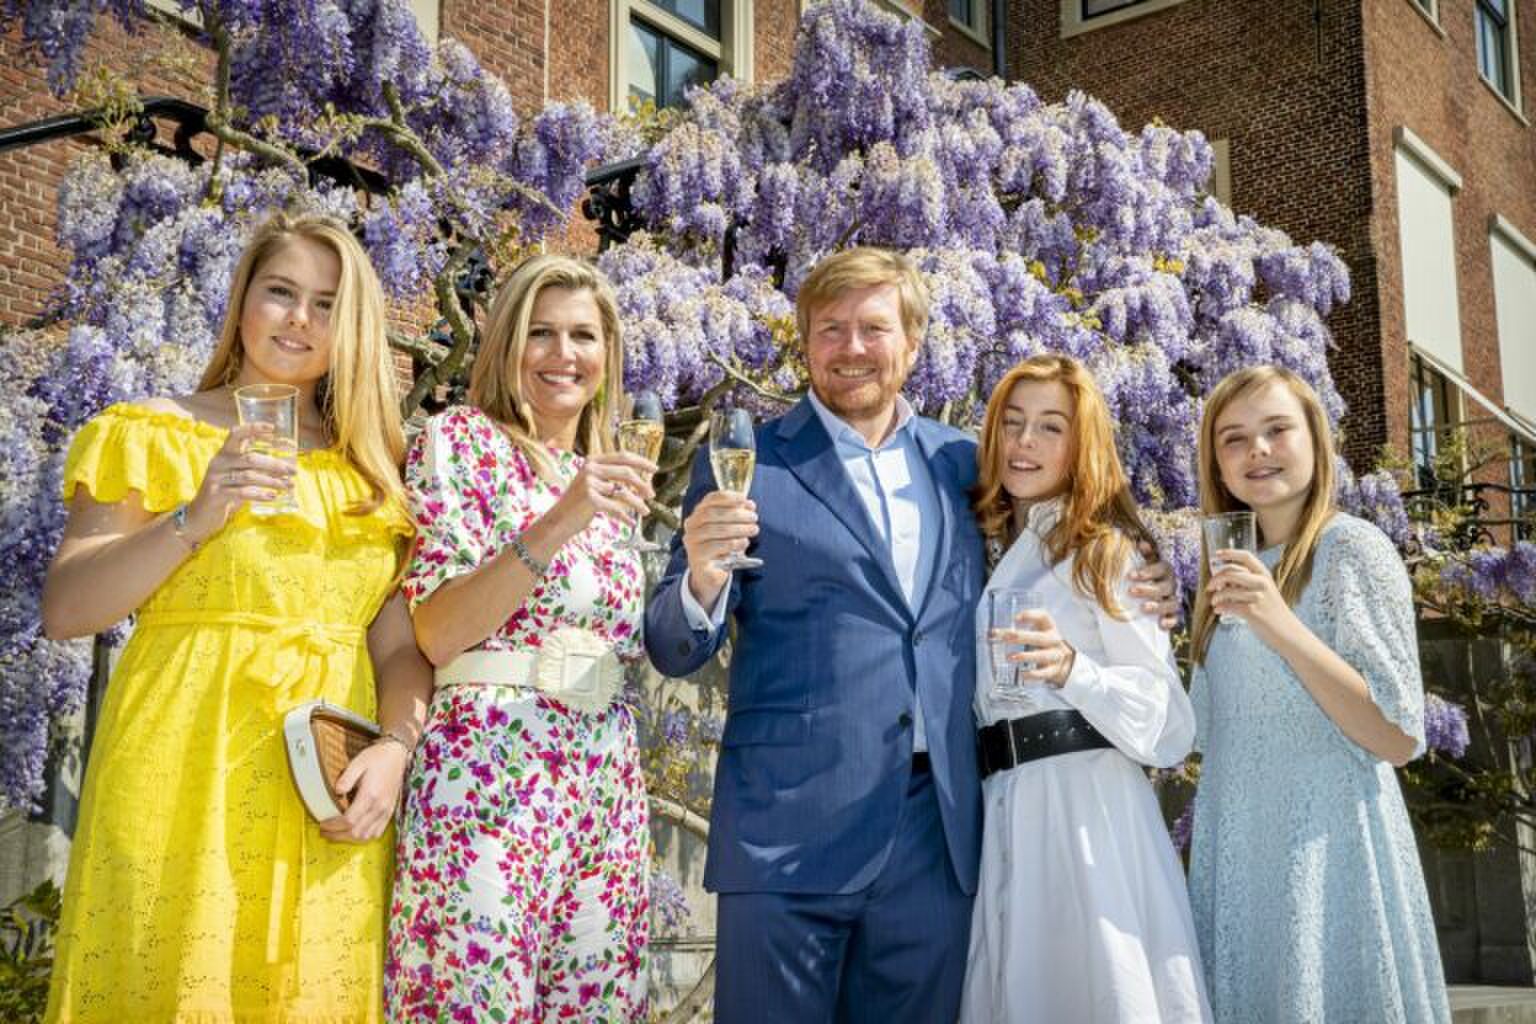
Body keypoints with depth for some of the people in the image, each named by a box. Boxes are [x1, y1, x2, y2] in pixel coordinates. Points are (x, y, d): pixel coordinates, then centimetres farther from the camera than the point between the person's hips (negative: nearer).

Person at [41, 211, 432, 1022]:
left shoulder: (375, 470, 14)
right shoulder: (153, 434, 6)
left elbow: (402, 644, 8)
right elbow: (63, 611, -2)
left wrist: (395, 748, -10)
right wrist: (190, 522, -15)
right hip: (182, 785, -3)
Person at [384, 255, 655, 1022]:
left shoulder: (609, 478, 18)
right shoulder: (461, 441, -1)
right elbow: (437, 634, -14)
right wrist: (557, 524, -23)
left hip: (607, 779, 7)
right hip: (489, 769, -6)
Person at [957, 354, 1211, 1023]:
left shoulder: (1106, 552, -1)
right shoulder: (990, 556, 17)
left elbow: (1170, 722, -9)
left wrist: (1072, 669, -23)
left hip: (1088, 807, -6)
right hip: (1003, 813, 6)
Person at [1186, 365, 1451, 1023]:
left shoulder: (1353, 548, -8)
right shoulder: (1232, 567, 12)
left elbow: (1398, 738, -16)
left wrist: (1282, 626, -25)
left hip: (1325, 844, -6)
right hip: (1235, 848, 6)